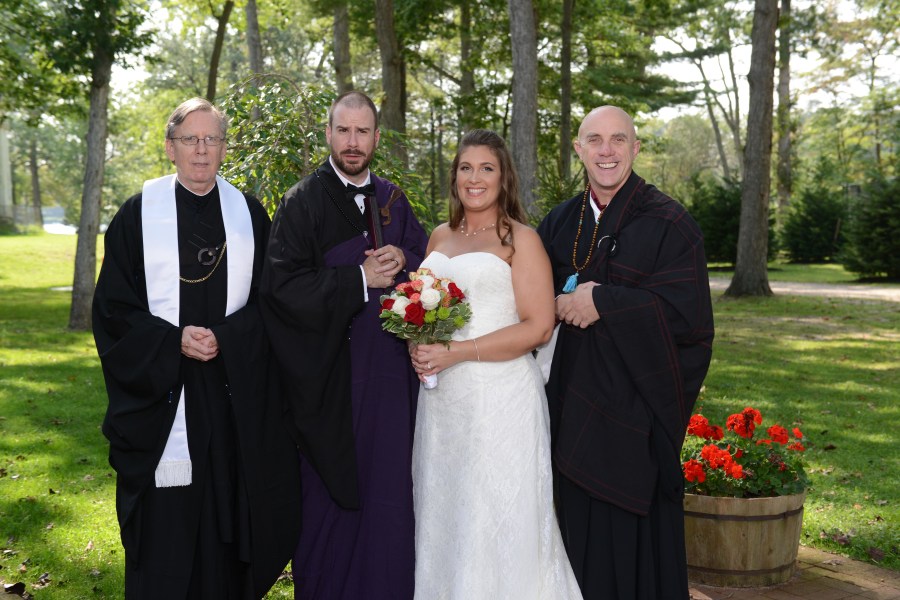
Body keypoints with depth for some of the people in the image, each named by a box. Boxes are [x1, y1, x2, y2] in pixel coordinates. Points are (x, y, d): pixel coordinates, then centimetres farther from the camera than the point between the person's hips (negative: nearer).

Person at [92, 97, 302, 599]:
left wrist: (223, 338, -13)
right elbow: (114, 306, -1)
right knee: (164, 524, 1)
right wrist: (174, 341, -15)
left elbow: (267, 299, 4)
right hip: (161, 393, -1)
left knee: (230, 514, 7)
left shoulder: (249, 214, 7)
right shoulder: (138, 215, 1)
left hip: (236, 394, 2)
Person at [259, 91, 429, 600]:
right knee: (332, 493, 5)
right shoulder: (303, 201, -7)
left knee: (388, 488, 11)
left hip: (389, 369, 5)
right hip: (331, 372, -5)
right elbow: (283, 285, -16)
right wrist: (360, 279, -17)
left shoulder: (392, 199, 10)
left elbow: (425, 257, 15)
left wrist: (402, 260, -7)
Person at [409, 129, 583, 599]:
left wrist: (458, 352, -18)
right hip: (442, 398, 6)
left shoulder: (521, 240, -5)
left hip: (500, 396, -6)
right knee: (443, 512, 12)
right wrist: (418, 347, 1)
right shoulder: (440, 237, 12)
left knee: (495, 518, 0)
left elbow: (538, 327, -12)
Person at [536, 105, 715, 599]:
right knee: (581, 530, 12)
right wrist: (565, 305, -7)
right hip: (573, 404, 5)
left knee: (635, 532, 3)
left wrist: (601, 302, -16)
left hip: (637, 402, -5)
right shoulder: (560, 223, 10)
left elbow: (686, 312, -15)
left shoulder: (669, 223, -7)